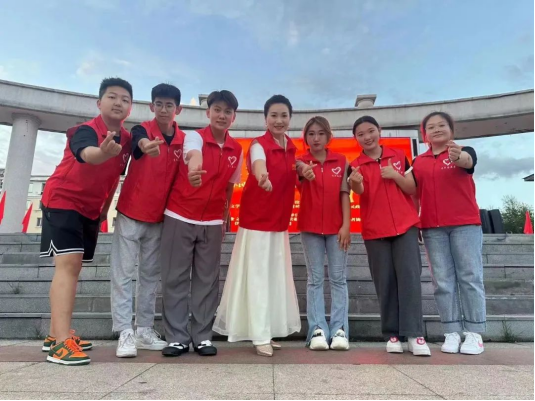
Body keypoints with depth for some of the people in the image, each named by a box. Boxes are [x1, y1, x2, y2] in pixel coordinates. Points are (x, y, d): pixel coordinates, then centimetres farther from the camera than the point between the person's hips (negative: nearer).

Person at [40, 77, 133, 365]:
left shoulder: (127, 139, 0)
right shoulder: (85, 130, -19)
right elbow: (86, 154, -44)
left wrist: (105, 209, 14)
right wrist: (103, 151, -67)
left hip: (91, 209, 8)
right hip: (63, 201, -7)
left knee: (73, 267, 11)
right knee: (68, 264, -19)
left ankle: (55, 335, 23)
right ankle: (62, 342, -19)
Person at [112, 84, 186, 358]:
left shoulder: (183, 140, 1)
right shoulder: (141, 130, -9)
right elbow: (139, 144, -34)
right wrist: (147, 146, -58)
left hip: (159, 217, 4)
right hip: (131, 213, -4)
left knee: (151, 274, 10)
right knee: (124, 273, -2)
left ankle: (145, 331, 20)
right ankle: (125, 333, 6)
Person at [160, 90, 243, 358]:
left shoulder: (237, 150, 5)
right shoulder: (194, 137, -8)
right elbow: (194, 156, -33)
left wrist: (225, 219, 10)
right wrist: (193, 171, -56)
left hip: (213, 222, 3)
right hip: (180, 217, -3)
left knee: (207, 280, 6)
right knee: (175, 278, 1)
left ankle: (202, 337, 16)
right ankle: (177, 337, 12)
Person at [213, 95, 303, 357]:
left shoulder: (292, 148, 7)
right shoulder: (259, 145, -15)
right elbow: (258, 162, -41)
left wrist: (303, 173, 3)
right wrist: (261, 174, -61)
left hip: (280, 222, 7)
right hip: (257, 220, -7)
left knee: (276, 277, 11)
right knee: (257, 277, -3)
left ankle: (270, 331, 24)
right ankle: (260, 336, 6)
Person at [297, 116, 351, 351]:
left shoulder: (341, 161, 5)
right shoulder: (301, 162, 3)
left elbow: (345, 193, 2)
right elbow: (296, 169, -21)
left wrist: (346, 224, -6)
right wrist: (304, 170, -45)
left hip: (336, 227, 1)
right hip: (310, 227, -1)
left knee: (338, 278, 4)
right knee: (315, 279, 3)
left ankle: (339, 330, 9)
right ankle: (317, 330, 6)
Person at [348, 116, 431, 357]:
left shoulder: (398, 156, 7)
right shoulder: (356, 165, 2)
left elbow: (412, 189, 5)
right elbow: (359, 192, -16)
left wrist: (395, 175, -12)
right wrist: (355, 182, -39)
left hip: (405, 225, 1)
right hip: (375, 230, 0)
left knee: (409, 276, -6)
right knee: (385, 282, 2)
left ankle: (414, 334, -1)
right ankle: (393, 334, 11)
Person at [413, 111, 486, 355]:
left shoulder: (464, 151, 2)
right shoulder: (419, 162, 10)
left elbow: (468, 161, -23)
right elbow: (415, 194, 13)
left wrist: (458, 156, -46)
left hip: (465, 223, -2)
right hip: (433, 228, 3)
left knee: (470, 277, 1)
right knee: (443, 281, 4)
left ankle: (474, 333, 9)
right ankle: (452, 333, 12)